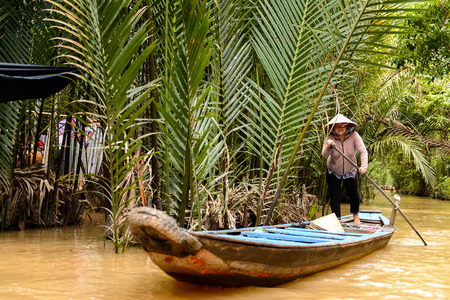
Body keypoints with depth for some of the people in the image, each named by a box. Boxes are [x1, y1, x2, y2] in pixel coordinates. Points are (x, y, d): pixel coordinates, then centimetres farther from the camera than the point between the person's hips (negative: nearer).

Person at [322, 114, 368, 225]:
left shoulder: (354, 136, -23)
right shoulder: (330, 138, -23)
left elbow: (363, 151, -29)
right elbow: (325, 155, -33)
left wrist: (364, 166, -45)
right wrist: (328, 147, -55)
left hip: (350, 171, 1)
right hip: (333, 172, -1)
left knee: (353, 194, 10)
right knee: (334, 196, -2)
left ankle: (355, 215, 38)